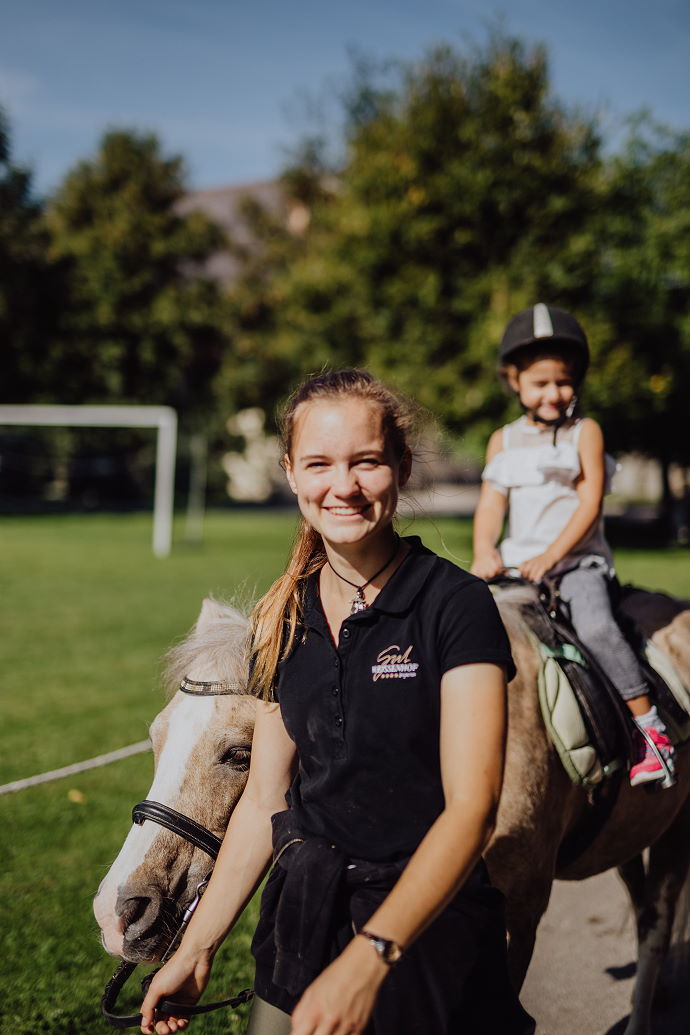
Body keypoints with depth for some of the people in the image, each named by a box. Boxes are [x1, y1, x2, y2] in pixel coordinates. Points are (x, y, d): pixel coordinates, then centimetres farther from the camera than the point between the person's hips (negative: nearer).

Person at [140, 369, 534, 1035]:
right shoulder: (284, 621, 2)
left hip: (430, 930, -4)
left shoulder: (457, 606, -15)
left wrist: (369, 957, -33)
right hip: (302, 924, 5)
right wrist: (196, 949, 6)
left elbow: (471, 805, -23)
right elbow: (264, 798, 7)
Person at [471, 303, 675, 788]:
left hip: (579, 559, -4)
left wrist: (552, 556, -17)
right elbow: (491, 502, 7)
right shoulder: (503, 441, 13)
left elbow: (590, 501, -6)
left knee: (595, 625, -28)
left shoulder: (585, 432, 2)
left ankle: (651, 728, -23)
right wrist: (484, 552, -12)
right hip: (518, 561, 5)